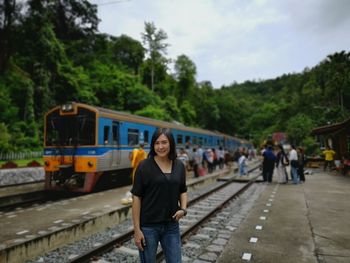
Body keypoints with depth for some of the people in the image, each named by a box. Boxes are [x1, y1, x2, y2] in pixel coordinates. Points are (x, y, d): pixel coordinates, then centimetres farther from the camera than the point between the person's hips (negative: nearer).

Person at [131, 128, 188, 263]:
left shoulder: (179, 166, 1)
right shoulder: (144, 166, -11)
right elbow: (136, 197, -10)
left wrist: (183, 209, -4)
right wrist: (137, 229, -11)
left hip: (172, 226, 4)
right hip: (148, 226, -3)